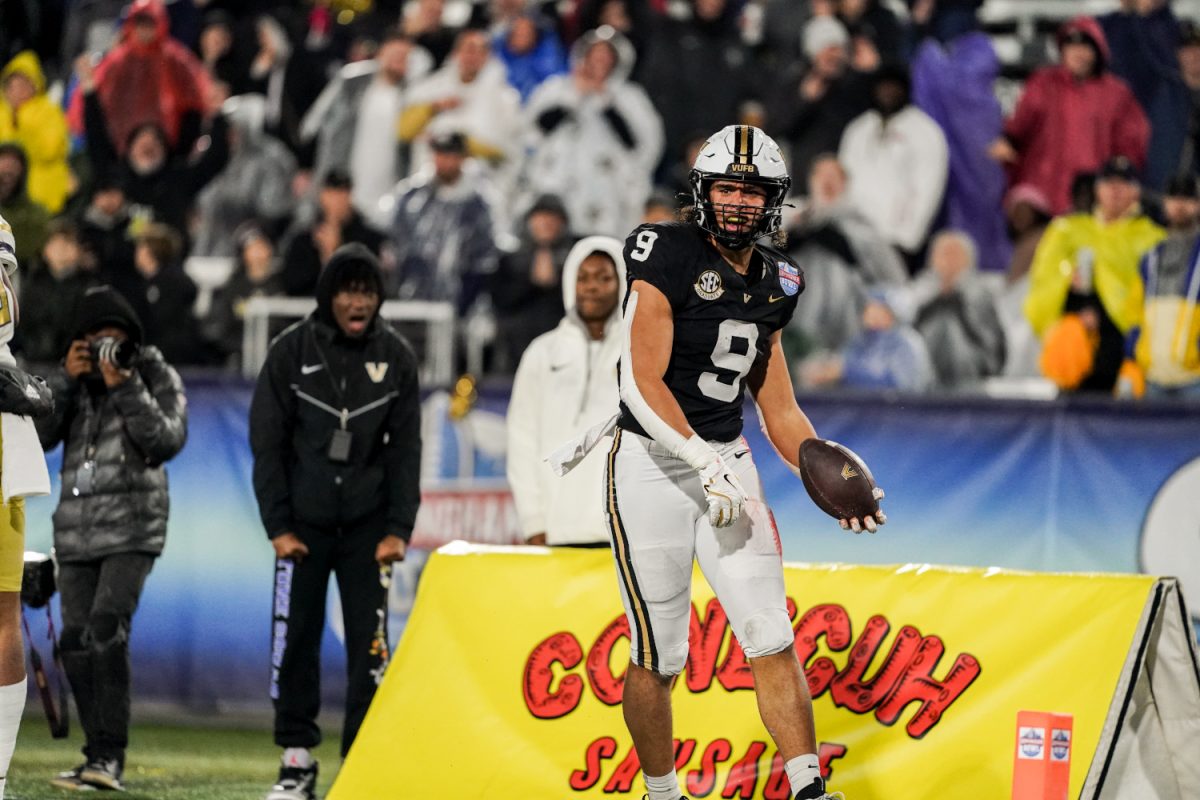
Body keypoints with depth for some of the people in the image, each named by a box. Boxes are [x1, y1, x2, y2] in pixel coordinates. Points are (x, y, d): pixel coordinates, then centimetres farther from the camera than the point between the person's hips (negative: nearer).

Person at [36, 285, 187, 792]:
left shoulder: (157, 377, 3)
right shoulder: (73, 381, 13)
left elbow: (167, 442, -11)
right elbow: (36, 437, 0)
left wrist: (125, 388, -17)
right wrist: (65, 380, -9)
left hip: (132, 530, -5)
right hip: (76, 534, 5)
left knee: (106, 631, -22)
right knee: (76, 645, 2)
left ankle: (108, 756, -24)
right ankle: (99, 760, 11)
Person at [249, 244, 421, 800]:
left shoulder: (396, 356, 1)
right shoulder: (292, 351, -3)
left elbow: (406, 448, 3)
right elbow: (268, 442, -1)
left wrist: (399, 529, -5)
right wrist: (278, 526, -7)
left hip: (368, 523, 1)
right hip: (303, 523, -1)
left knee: (369, 642, -3)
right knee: (294, 639, -1)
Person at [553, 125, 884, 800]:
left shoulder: (772, 283, 9)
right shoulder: (669, 257, -12)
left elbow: (779, 408, 15)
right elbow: (643, 383, -19)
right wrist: (706, 465, -26)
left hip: (728, 463, 5)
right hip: (651, 464, -5)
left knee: (773, 641, -5)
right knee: (659, 659, 0)